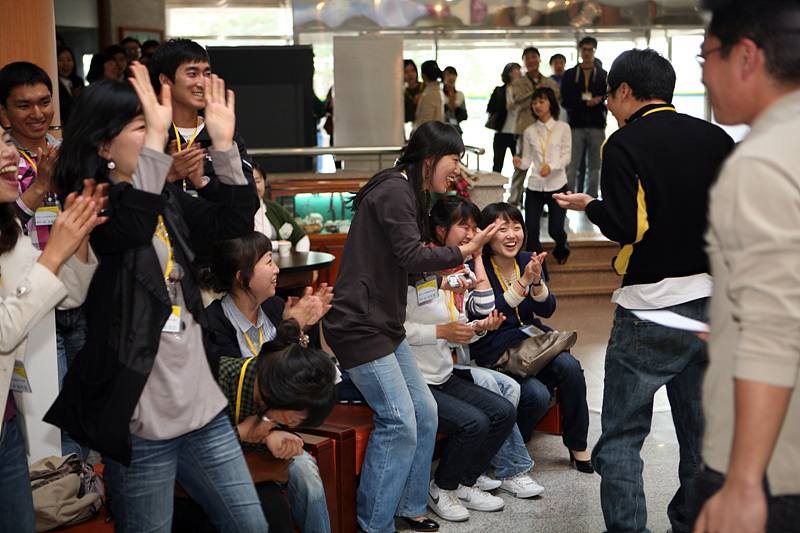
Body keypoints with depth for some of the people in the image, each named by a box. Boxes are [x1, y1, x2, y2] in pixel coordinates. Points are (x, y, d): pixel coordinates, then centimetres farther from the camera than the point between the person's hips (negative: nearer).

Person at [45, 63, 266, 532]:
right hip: (141, 420, -7)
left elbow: (235, 221, 10)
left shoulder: (165, 198, 11)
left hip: (201, 403, 7)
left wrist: (224, 144, 0)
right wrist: (157, 137, -35)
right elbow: (130, 228, -34)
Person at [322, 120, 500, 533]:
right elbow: (411, 255, -22)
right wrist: (465, 251, -13)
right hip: (358, 325, -11)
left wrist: (446, 277, 15)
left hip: (385, 324, 11)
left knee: (425, 412, 10)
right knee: (399, 421, -11)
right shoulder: (394, 192, -15)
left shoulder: (407, 193, 18)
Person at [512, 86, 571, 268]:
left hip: (557, 185, -2)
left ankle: (562, 247, 37)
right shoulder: (530, 132, 9)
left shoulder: (562, 128, 3)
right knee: (531, 231, -7)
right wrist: (520, 163, -17)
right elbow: (527, 160, 7)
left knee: (555, 230, -1)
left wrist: (551, 166, -22)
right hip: (535, 186, 2)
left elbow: (566, 156, -3)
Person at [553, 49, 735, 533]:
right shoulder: (717, 138, 5)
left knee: (622, 436, 4)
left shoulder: (625, 144, -9)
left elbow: (624, 228, -16)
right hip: (712, 299, 6)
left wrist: (589, 205, 2)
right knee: (700, 430, 17)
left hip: (650, 309, -6)